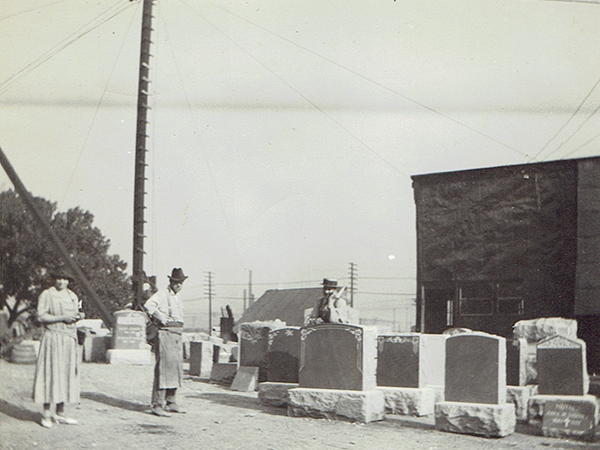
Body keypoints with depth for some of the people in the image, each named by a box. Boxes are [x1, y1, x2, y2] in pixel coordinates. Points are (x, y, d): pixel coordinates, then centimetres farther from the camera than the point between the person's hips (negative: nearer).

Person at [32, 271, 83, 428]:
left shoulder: (72, 296, 16)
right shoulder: (46, 295, -3)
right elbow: (41, 317, -11)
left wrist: (78, 316, -1)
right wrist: (62, 318, -17)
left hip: (69, 339, 6)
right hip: (53, 338, -6)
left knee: (66, 373, 6)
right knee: (50, 373, -8)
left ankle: (60, 413, 12)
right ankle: (46, 414, -3)